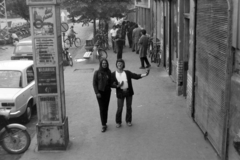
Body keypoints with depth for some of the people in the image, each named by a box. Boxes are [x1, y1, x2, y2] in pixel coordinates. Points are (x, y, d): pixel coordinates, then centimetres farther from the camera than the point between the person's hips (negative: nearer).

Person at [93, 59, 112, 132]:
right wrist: (97, 92, -10)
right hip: (100, 92, -3)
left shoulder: (108, 72, 3)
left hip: (107, 91, 3)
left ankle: (104, 123, 21)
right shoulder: (97, 72, -6)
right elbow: (94, 83, -5)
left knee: (106, 108, 8)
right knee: (102, 108, -4)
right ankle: (103, 124, 1)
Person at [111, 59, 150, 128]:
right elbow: (111, 84, -3)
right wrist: (117, 86, -22)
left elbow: (136, 76, -8)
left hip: (129, 92, 2)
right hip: (120, 93, -2)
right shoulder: (113, 74, -3)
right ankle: (118, 122, 21)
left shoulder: (127, 72, 0)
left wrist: (145, 74, -22)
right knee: (119, 108, 2)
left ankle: (128, 121, 29)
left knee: (129, 107, 11)